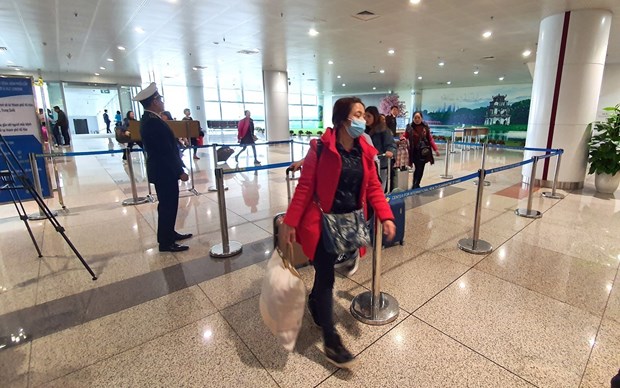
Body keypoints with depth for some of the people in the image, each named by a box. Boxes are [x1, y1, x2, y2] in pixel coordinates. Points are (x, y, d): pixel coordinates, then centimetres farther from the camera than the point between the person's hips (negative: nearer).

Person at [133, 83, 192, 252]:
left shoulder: (147, 119, 11)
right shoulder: (154, 122, -22)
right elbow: (166, 151, -23)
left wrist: (177, 170, 20)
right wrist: (180, 172, -17)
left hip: (161, 170, 10)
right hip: (165, 172, -10)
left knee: (167, 205, 19)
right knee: (168, 206, -1)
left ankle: (168, 234, 32)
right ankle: (166, 242, 10)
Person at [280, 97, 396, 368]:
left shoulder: (365, 150, 2)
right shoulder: (321, 148, -14)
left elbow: (373, 187, 3)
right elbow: (305, 187, -13)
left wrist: (386, 217, -8)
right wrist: (290, 221, -13)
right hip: (322, 221, -5)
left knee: (326, 269, 21)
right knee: (326, 277, 1)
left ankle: (315, 302, 50)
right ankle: (330, 340, 16)